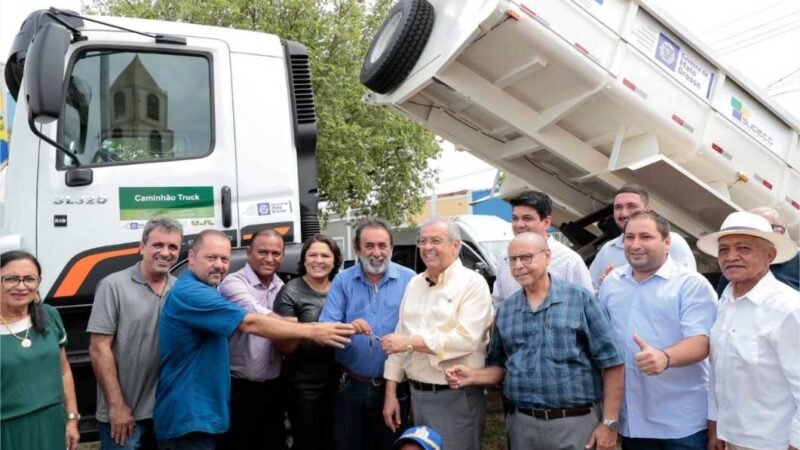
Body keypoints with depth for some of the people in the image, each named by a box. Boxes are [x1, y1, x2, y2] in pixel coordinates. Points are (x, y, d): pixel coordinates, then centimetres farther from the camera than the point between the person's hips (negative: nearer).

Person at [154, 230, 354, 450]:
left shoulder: (202, 290, 13)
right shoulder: (190, 292, -21)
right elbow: (252, 324, -26)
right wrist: (312, 331, -24)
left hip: (202, 413, 10)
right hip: (187, 418, -10)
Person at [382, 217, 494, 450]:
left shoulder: (473, 283, -9)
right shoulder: (414, 284, 11)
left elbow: (466, 339, -21)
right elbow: (399, 339, 11)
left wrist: (411, 341, -18)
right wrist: (390, 393, 7)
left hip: (456, 398, -6)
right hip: (417, 395, 6)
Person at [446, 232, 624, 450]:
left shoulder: (579, 298, -5)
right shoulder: (505, 310, 7)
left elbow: (611, 363, -6)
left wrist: (609, 423, -9)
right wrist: (472, 376, -6)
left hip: (575, 423, -3)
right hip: (522, 425, 4)